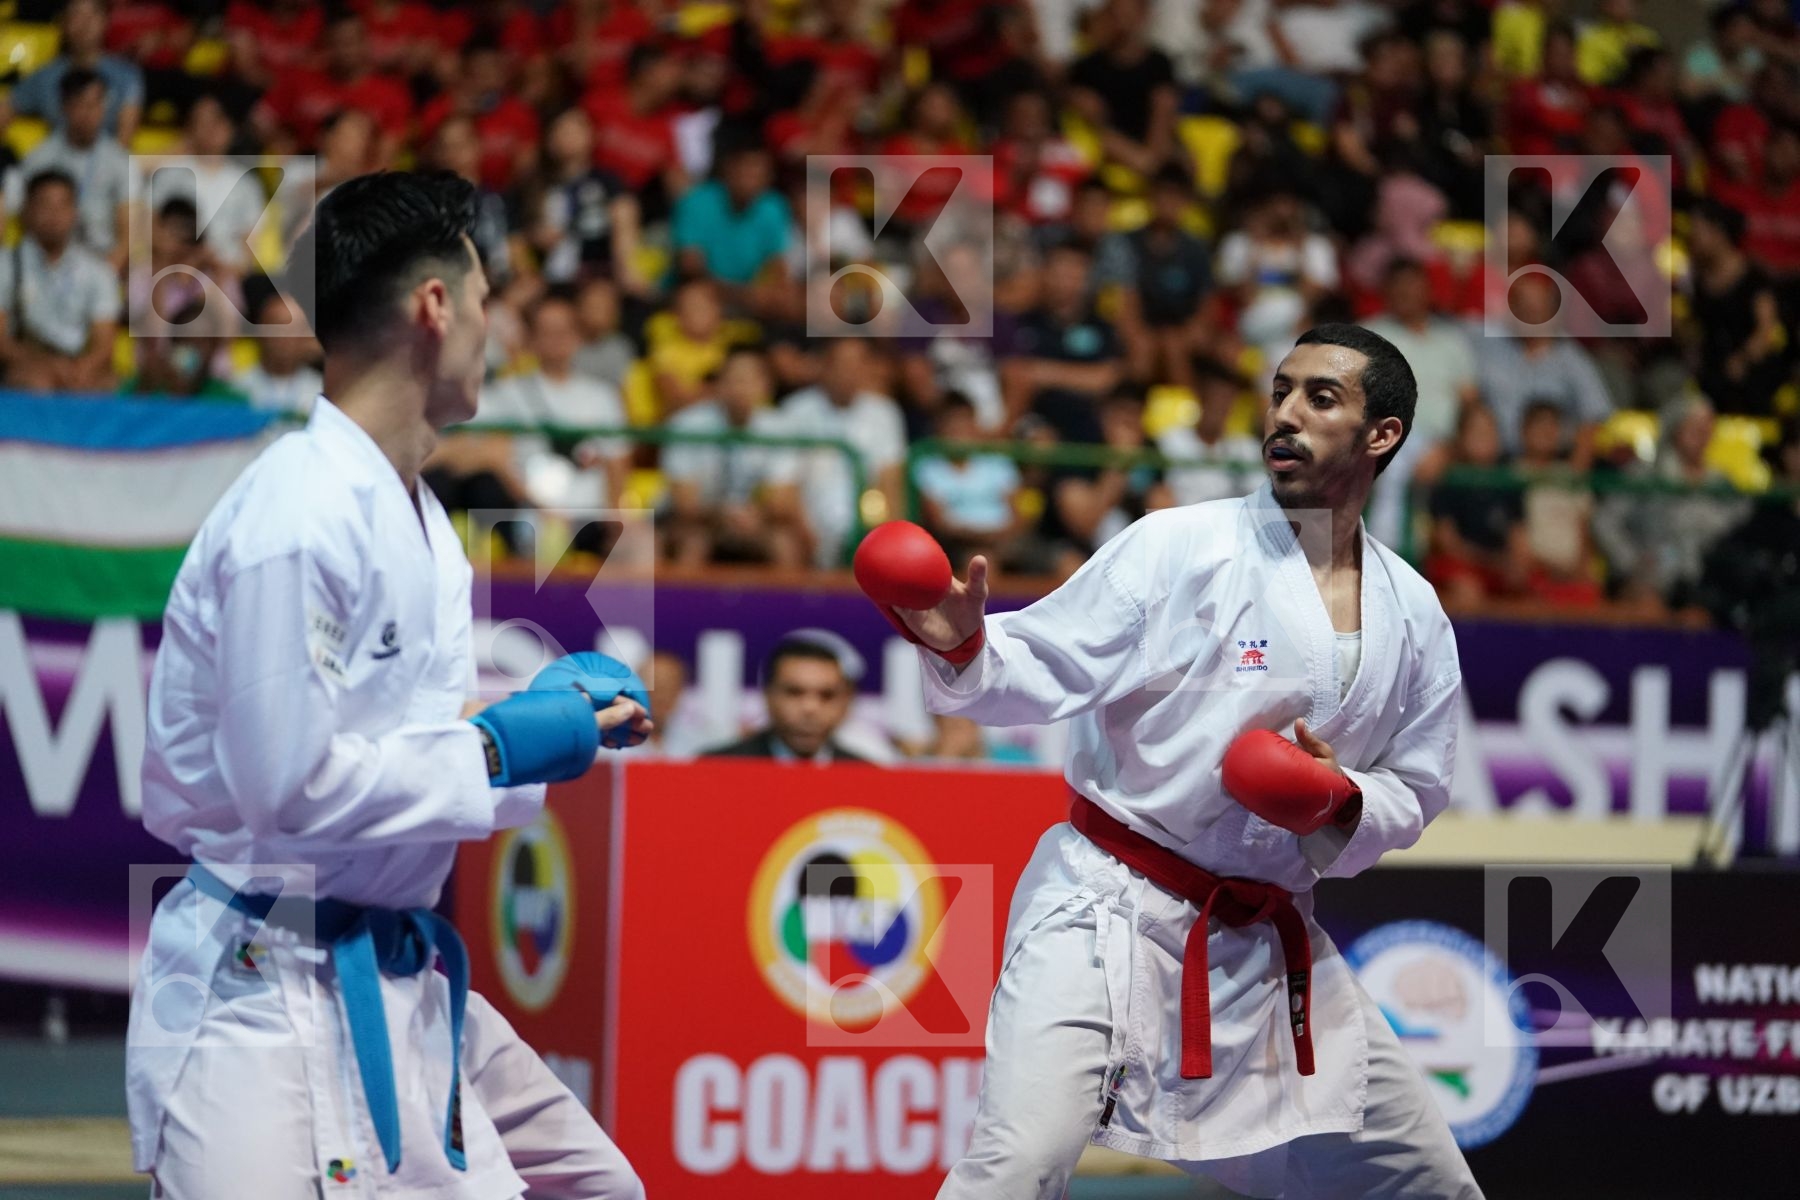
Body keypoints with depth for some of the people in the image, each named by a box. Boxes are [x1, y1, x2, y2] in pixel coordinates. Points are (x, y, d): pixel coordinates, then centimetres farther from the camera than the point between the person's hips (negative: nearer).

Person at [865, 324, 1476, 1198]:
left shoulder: (1413, 617, 7)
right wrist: (962, 646, -34)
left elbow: (1414, 793, 13)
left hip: (1268, 943, 6)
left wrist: (1342, 801, -9)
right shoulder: (1177, 549, -8)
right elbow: (1043, 670, -12)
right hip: (1111, 904, -6)